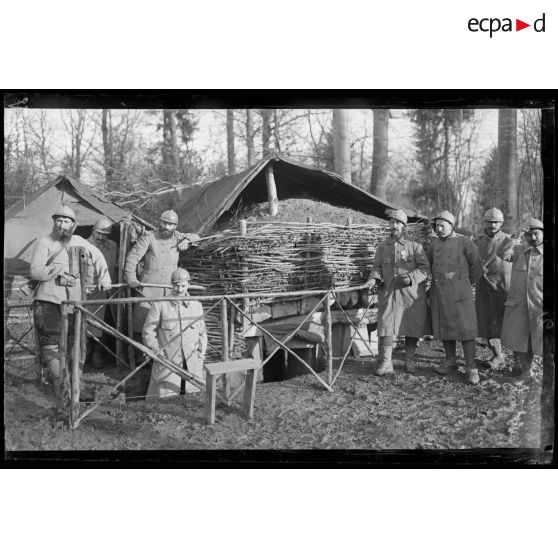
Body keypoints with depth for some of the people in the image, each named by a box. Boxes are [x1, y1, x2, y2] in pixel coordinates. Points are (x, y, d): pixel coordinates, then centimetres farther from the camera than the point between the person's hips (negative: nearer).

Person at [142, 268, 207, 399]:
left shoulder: (196, 305, 10)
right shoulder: (159, 305, -3)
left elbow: (201, 332, 18)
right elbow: (148, 332, 1)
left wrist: (201, 351, 7)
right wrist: (156, 350, -7)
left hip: (191, 360, 3)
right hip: (167, 359, -3)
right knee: (164, 393, -15)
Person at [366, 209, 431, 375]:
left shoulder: (414, 246, 6)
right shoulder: (382, 247, 14)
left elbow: (424, 268, -1)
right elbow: (376, 267, 14)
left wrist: (410, 277, -18)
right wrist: (374, 278, -8)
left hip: (411, 292, -1)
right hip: (388, 293, 1)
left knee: (412, 327, 4)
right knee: (386, 326, -9)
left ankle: (410, 361, 19)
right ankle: (386, 363, -6)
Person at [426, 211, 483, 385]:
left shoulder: (464, 242, -3)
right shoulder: (434, 244, 11)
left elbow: (476, 265, 1)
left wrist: (466, 283, 7)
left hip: (459, 292, -5)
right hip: (439, 293, 5)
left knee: (465, 329, -7)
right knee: (444, 327, 9)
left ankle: (471, 368, -4)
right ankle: (450, 362, 22)